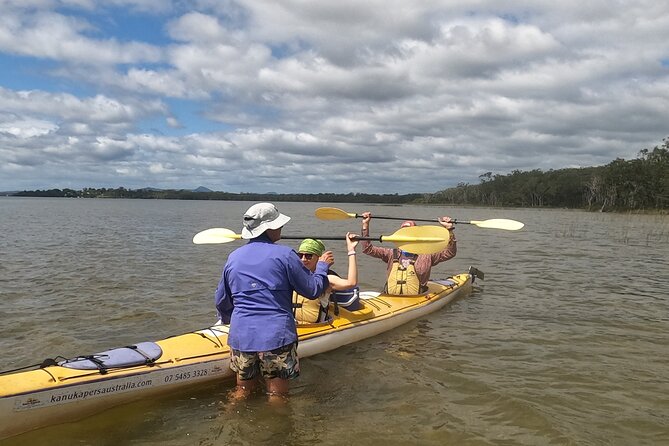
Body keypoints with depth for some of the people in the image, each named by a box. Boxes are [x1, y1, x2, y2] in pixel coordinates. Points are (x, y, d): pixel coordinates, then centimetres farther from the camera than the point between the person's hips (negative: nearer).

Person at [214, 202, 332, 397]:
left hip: (241, 336, 5)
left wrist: (229, 320, 37)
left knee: (243, 393, 22)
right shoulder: (284, 255, -8)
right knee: (277, 395, 10)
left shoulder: (233, 257, 7)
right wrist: (322, 265, 16)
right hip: (277, 337, -4)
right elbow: (313, 290, -2)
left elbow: (221, 301, 17)